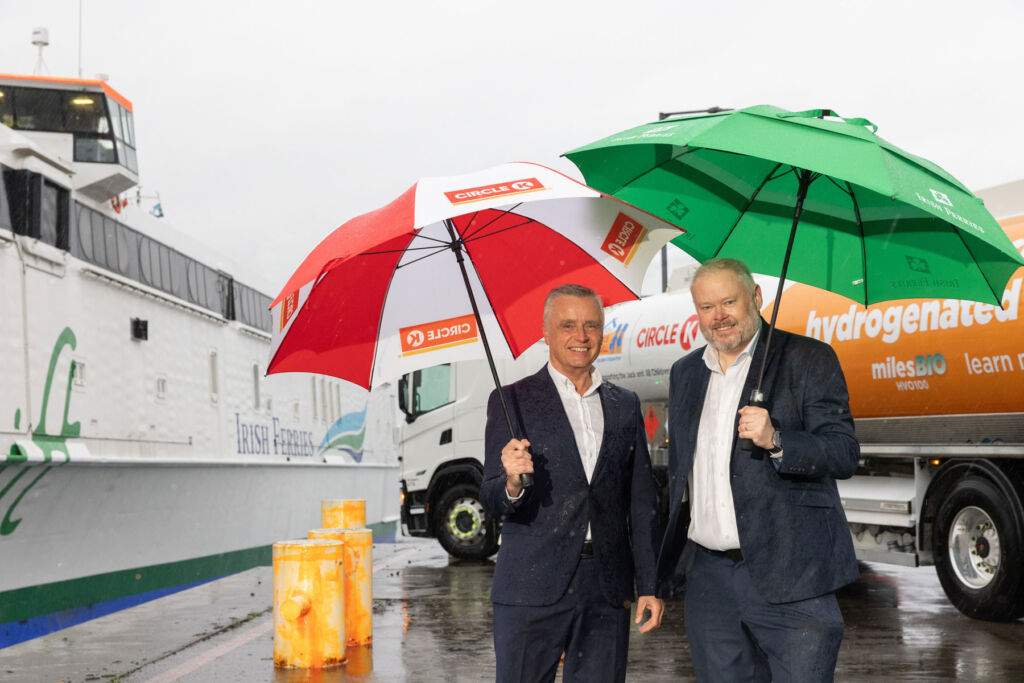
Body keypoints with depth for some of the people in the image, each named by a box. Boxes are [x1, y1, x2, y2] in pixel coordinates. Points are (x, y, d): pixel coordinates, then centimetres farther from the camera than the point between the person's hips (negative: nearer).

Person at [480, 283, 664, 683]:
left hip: (607, 591, 3)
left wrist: (649, 585, 9)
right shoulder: (512, 402, 1)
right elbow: (491, 503, -2)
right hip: (531, 590, -3)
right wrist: (512, 484, -25)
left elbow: (641, 503, 14)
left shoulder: (625, 406, 13)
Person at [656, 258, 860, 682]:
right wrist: (671, 563, 19)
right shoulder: (684, 373, 15)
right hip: (708, 577, 5)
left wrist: (775, 441, -26)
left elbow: (846, 455, -9)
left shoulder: (808, 360, -2)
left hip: (788, 577, -5)